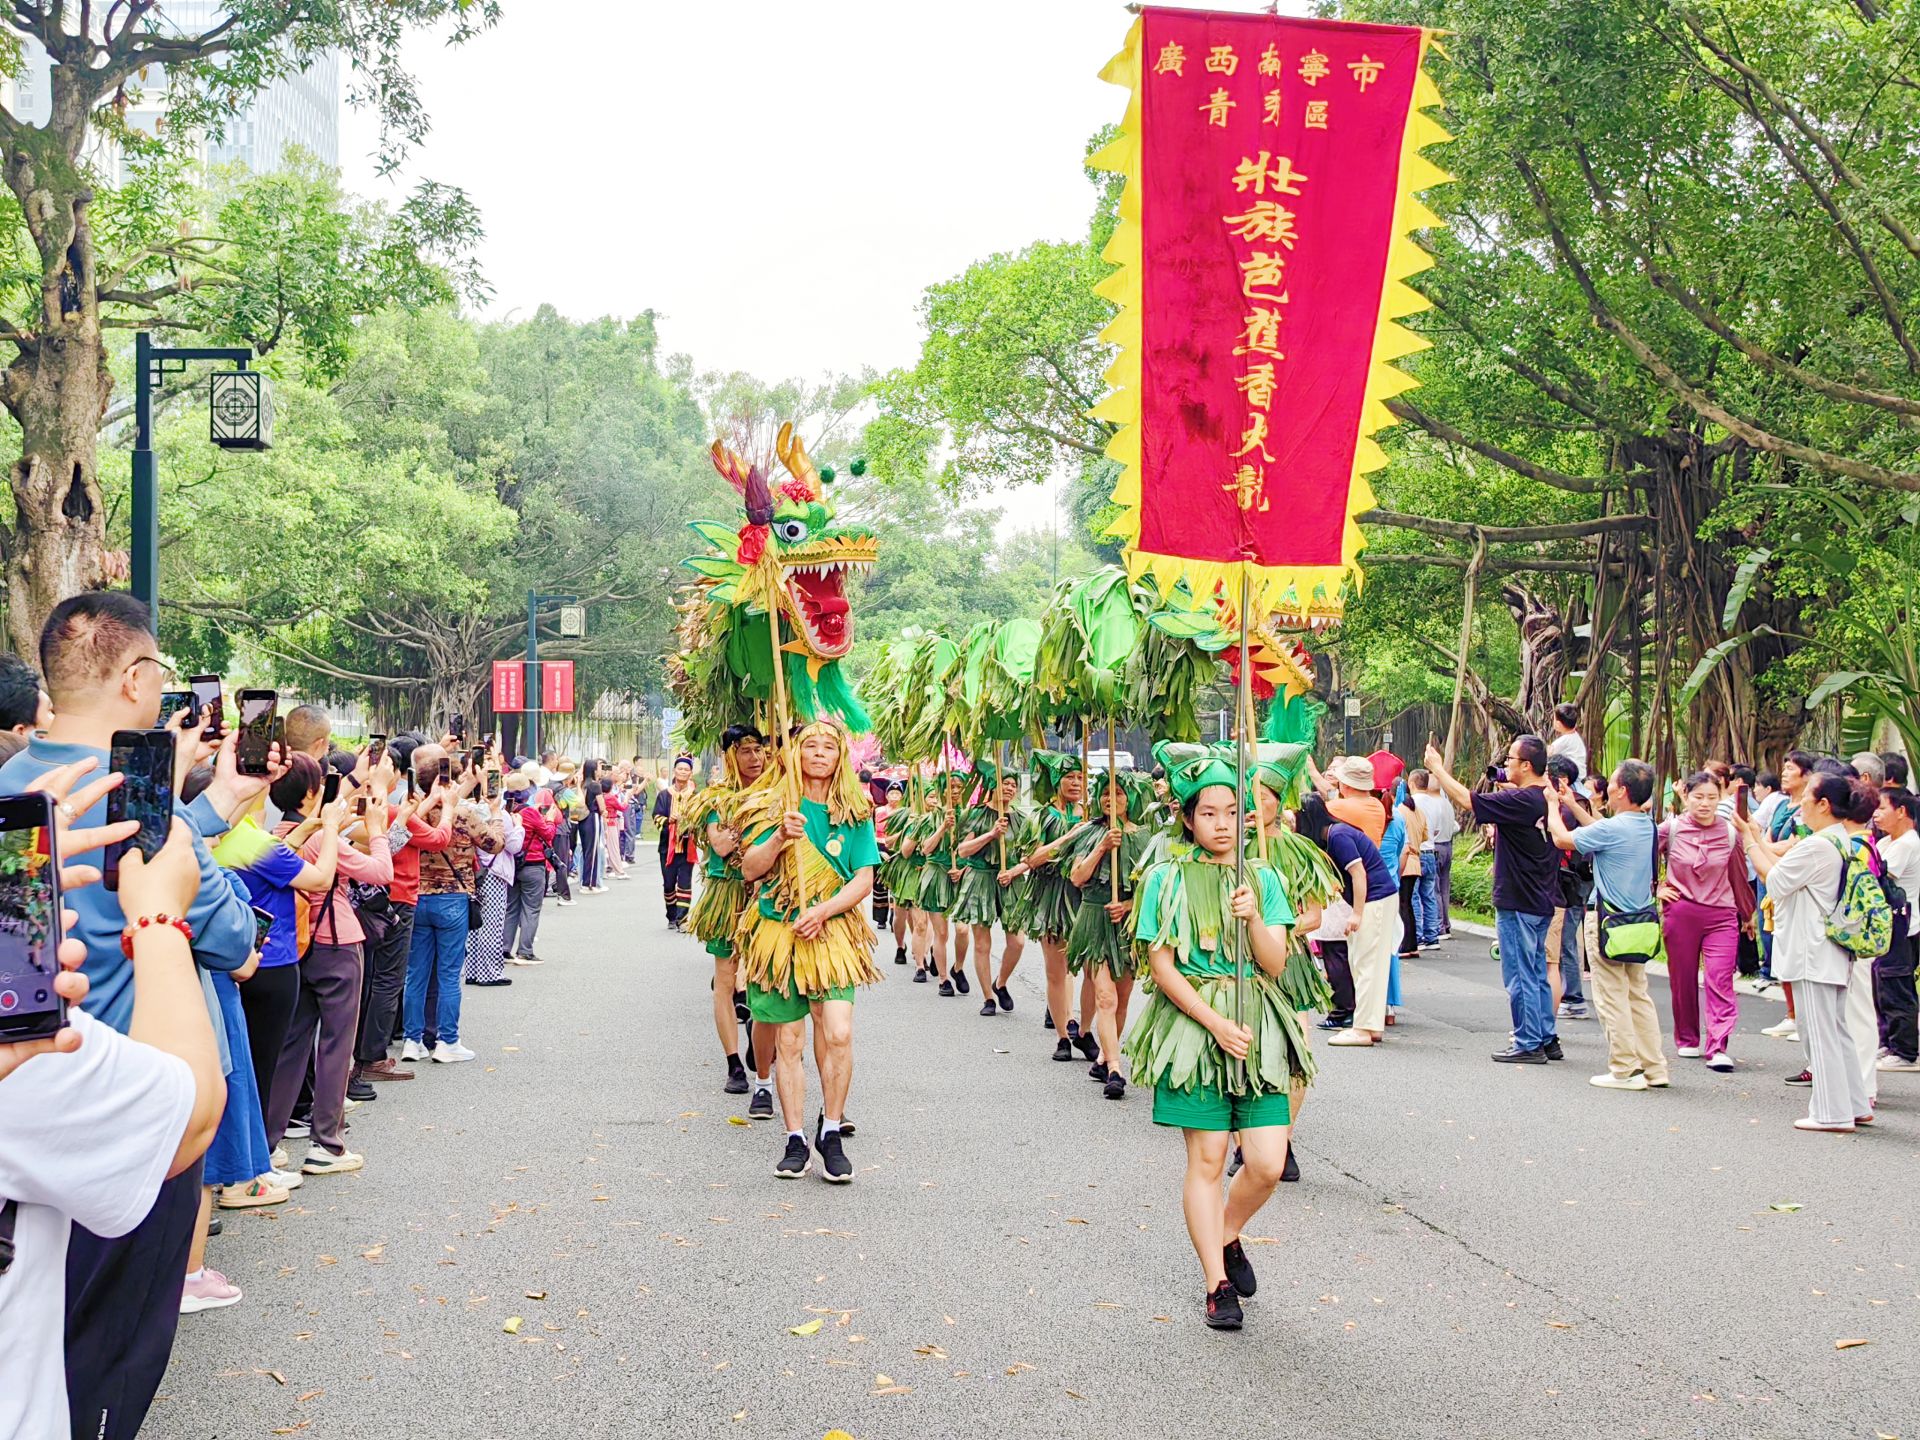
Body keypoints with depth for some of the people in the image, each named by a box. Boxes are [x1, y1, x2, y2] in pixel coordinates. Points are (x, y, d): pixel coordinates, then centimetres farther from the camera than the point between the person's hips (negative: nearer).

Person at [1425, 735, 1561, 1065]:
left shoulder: (1519, 801, -20)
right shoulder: (1545, 800, 7)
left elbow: (1466, 799, -19)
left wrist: (1436, 767, -8)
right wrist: (1508, 788, 14)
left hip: (1517, 903, -9)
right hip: (1541, 901, 9)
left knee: (1520, 975, -2)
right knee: (1536, 974, 15)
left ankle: (1528, 1044, 2)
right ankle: (1547, 1040, 20)